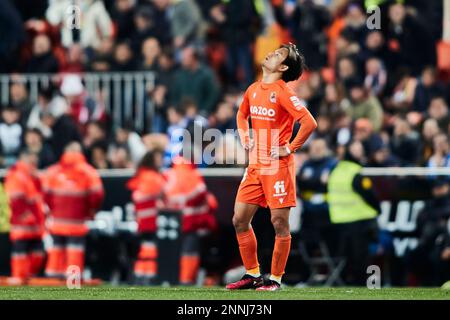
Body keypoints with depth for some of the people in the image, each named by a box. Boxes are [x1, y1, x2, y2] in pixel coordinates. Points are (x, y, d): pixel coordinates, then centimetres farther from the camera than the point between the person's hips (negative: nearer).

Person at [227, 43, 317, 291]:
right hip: (255, 166, 8)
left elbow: (309, 123, -20)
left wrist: (290, 148, -14)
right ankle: (252, 275, 16)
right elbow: (242, 115, 30)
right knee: (240, 220, 5)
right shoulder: (254, 89, 10)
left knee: (279, 223, -2)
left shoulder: (282, 92, -12)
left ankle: (275, 279, 5)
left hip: (278, 166, -8)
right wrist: (245, 139, 15)